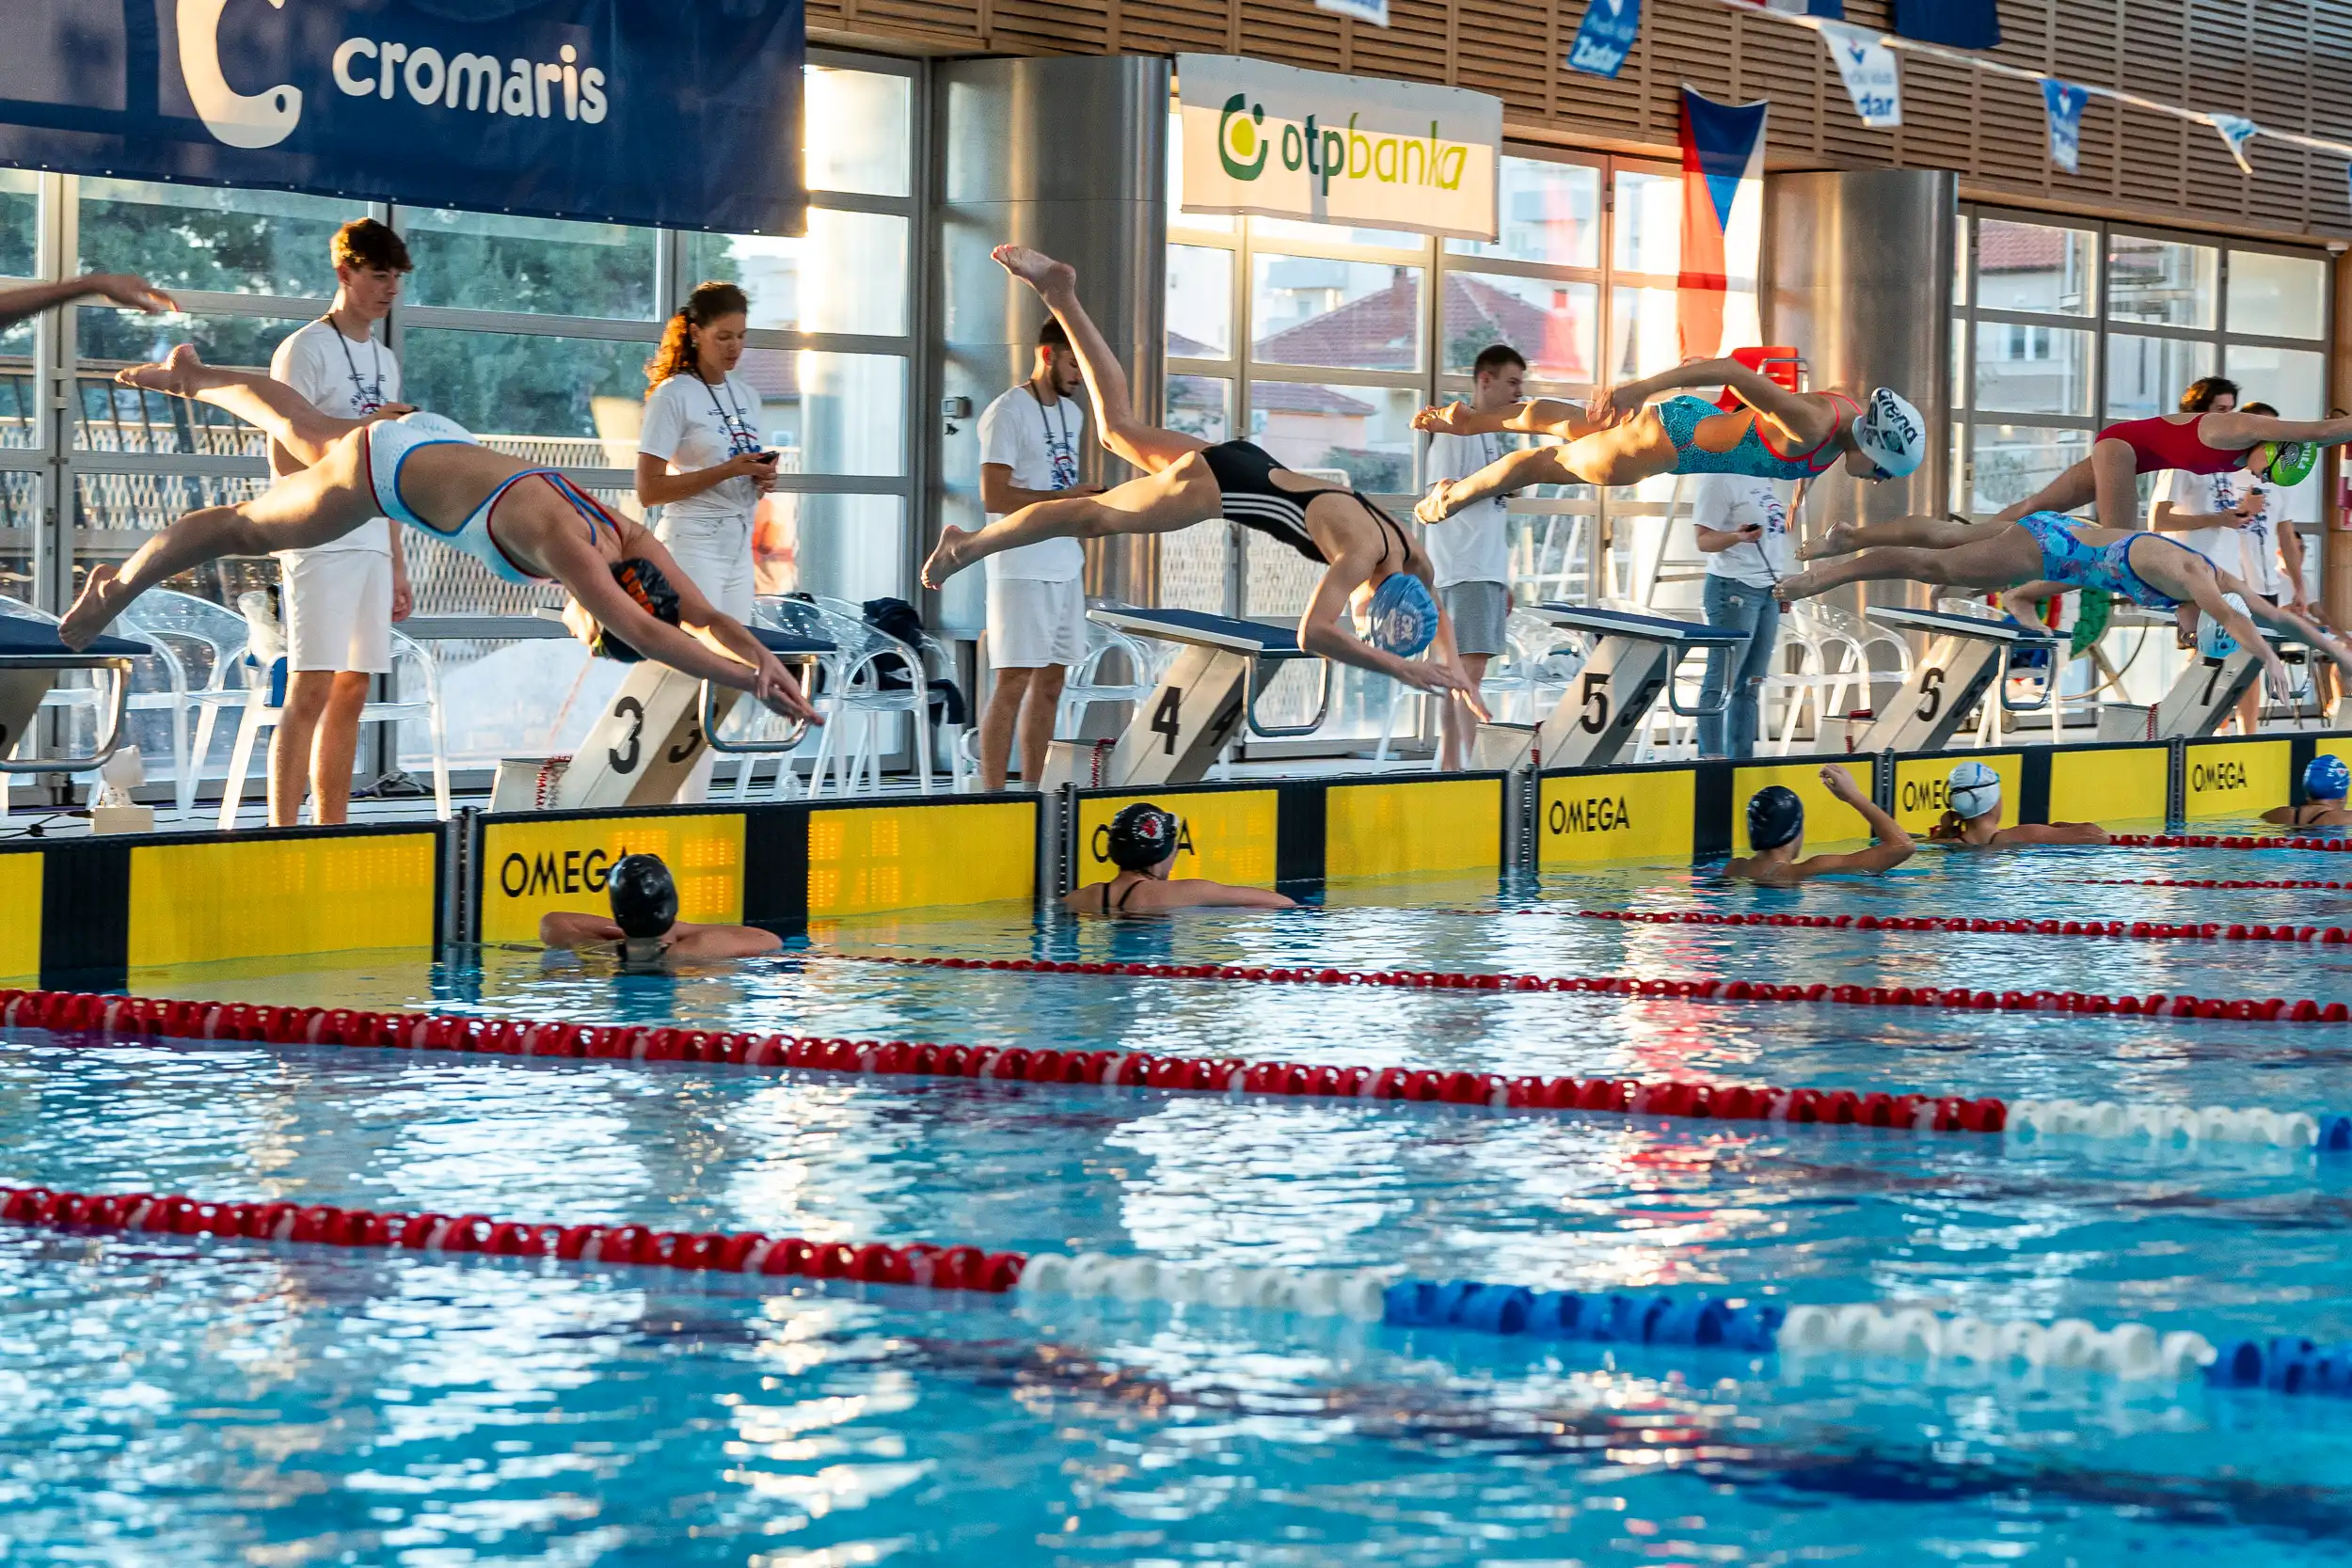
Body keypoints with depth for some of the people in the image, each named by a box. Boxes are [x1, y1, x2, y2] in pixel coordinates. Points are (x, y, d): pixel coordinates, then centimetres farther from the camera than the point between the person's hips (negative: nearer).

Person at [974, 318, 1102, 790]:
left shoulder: (1072, 413, 16)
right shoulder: (1008, 412, -11)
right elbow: (994, 496, -18)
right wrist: (1067, 497, -19)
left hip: (1066, 566, 8)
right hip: (1022, 569, -8)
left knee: (1051, 681, 9)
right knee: (1013, 681, -9)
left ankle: (1031, 790, 15)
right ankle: (993, 794, -7)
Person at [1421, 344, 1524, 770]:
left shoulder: (1491, 435, 20)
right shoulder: (1454, 430, -6)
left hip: (1488, 571, 9)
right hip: (1464, 571, -9)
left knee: (1461, 671, 8)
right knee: (1471, 667, -14)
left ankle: (1449, 764, 10)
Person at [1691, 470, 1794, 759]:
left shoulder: (1767, 479, 15)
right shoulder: (1719, 477, -10)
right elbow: (1704, 540, -12)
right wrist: (1738, 537, -31)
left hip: (1768, 591, 8)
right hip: (1734, 589, -8)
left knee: (1752, 683, 7)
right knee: (1721, 682, -8)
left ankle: (1742, 759, 10)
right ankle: (1712, 759, -7)